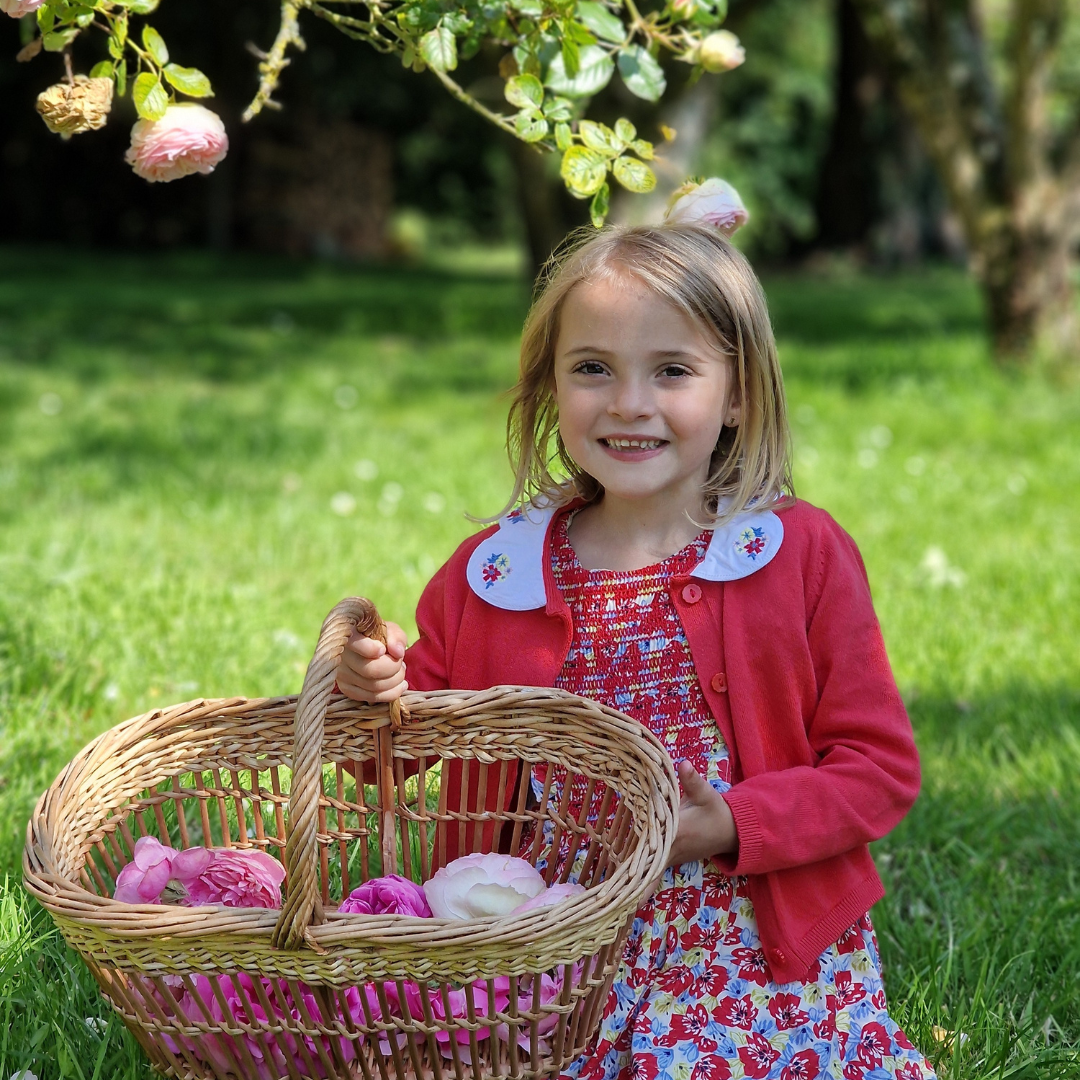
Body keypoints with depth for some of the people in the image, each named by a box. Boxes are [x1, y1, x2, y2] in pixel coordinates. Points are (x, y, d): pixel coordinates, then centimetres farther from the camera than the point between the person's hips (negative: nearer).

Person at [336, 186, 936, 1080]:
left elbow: (882, 766, -4)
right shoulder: (493, 572, 3)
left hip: (766, 965, -1)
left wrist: (734, 823, -18)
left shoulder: (802, 555, -3)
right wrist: (378, 690, -9)